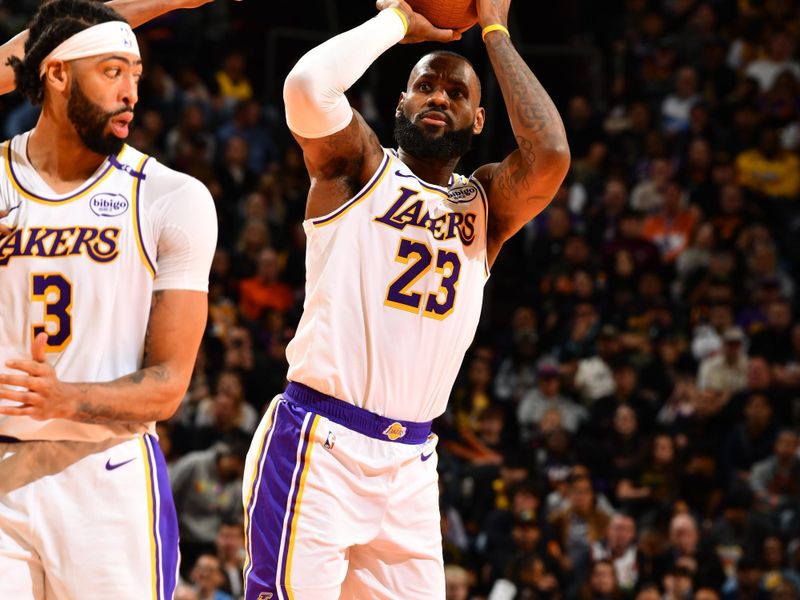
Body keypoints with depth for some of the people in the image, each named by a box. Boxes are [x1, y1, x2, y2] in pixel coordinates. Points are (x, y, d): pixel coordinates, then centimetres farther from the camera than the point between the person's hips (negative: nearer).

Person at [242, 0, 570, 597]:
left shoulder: (487, 203, 13)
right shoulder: (359, 168, 4)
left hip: (410, 465, 5)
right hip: (318, 443, -5)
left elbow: (550, 156, -9)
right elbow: (308, 84, -17)